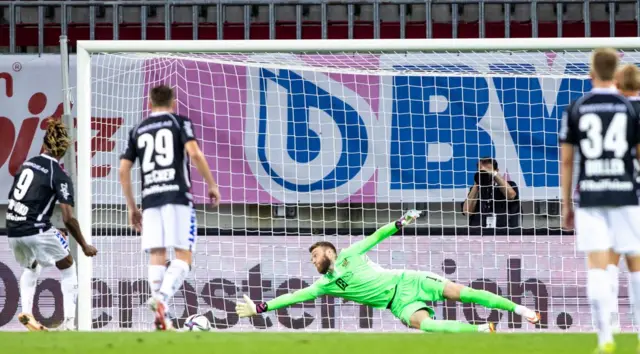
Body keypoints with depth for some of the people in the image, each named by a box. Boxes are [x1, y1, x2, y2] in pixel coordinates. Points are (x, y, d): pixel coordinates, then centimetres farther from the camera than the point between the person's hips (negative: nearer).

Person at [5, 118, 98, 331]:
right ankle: (69, 322, 4)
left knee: (32, 267, 33)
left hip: (13, 231, 6)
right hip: (37, 231, -6)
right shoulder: (59, 176, -8)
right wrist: (84, 246, -2)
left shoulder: (27, 164, 10)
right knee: (68, 268, 13)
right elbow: (68, 218, -13)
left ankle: (26, 312, 16)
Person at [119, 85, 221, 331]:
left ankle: (161, 319, -7)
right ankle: (161, 297, -29)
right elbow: (194, 153, -9)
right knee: (183, 255, -3)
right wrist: (212, 185, 0)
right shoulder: (179, 122, 7)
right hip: (177, 195, -4)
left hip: (150, 199, 4)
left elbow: (123, 170, 15)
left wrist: (131, 207, 22)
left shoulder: (137, 130, 18)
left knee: (157, 255, 3)